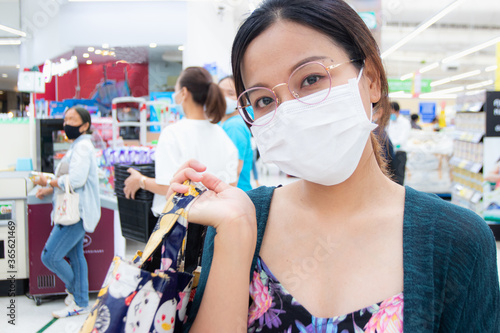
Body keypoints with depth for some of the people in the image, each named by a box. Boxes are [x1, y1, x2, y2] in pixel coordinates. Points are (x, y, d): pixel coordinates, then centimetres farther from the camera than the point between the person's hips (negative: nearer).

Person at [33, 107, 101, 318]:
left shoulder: (82, 146, -15)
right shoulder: (76, 146, 18)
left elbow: (76, 180, -26)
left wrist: (48, 182, -14)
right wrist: (48, 190, 8)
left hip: (77, 213, -10)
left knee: (50, 256, -7)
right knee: (75, 255, 14)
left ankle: (74, 291, 14)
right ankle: (80, 303, 23)